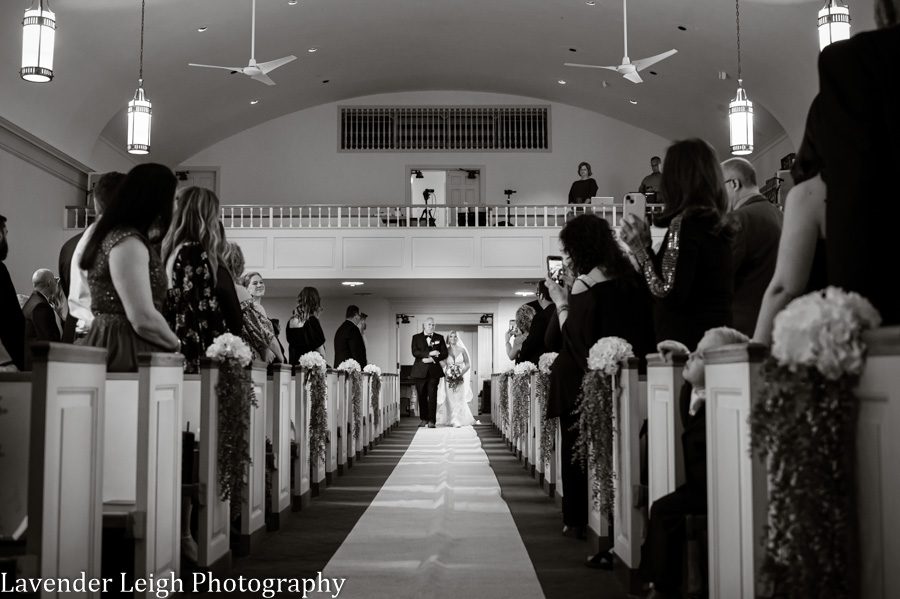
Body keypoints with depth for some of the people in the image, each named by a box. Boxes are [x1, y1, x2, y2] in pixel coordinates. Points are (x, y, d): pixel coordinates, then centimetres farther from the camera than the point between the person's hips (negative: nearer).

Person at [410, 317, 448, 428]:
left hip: (434, 371, 0)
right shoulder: (416, 337, 9)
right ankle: (424, 419, 13)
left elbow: (444, 353, 4)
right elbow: (415, 352, -5)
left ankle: (431, 420, -6)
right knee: (422, 396, 3)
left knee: (432, 396, -7)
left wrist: (432, 359, -11)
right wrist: (429, 353, -15)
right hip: (420, 371, 0)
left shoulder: (440, 338, 12)